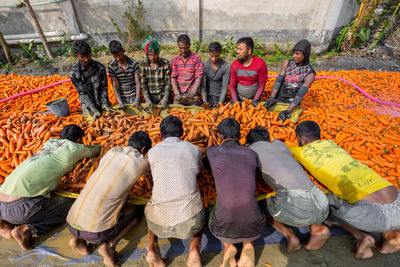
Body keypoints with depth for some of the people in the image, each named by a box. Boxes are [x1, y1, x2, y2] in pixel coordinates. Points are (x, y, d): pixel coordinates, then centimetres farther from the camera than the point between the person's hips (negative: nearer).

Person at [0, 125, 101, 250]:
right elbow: (95, 151, 21)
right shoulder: (75, 148, 0)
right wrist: (97, 147, 43)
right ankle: (26, 229, -7)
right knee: (67, 207, 7)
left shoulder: (50, 141, 18)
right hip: (19, 206, -8)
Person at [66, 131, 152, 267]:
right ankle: (109, 245, 0)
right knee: (137, 210, 17)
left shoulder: (113, 151, 7)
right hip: (96, 233, -5)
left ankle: (78, 239, 16)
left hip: (72, 225, 6)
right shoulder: (141, 161, -5)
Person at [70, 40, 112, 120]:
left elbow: (103, 88, -8)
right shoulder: (74, 73, -16)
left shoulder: (100, 67, -13)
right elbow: (83, 93, -14)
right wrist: (94, 110, -20)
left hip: (102, 101, 2)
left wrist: (106, 105, -16)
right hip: (88, 104, -1)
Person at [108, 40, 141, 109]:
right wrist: (120, 103, -20)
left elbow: (138, 83, -11)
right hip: (122, 98, 1)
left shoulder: (134, 63, -8)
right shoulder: (111, 67, -5)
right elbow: (115, 86, -8)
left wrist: (137, 100, -22)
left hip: (134, 96, -1)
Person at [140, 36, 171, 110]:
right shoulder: (143, 64, -2)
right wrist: (147, 100, -15)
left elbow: (168, 83, -9)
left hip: (163, 97, -1)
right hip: (150, 98, 2)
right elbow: (143, 84, -3)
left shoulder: (165, 63, -8)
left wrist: (165, 99, -20)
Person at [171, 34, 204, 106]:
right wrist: (177, 93, -12)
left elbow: (199, 77, -7)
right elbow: (173, 77, 2)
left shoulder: (196, 58, -1)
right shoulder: (175, 59, 7)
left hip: (193, 96, -2)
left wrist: (192, 92, -19)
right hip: (179, 95, 2)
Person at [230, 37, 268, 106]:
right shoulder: (234, 65, -4)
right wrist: (236, 102, -13)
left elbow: (261, 86, -6)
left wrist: (254, 101, -14)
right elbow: (232, 86, -3)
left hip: (254, 99, -1)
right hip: (238, 99, 2)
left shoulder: (261, 64, -9)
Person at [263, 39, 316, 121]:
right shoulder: (287, 63, 0)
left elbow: (300, 94, -18)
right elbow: (278, 81, -6)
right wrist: (272, 98, -20)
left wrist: (287, 112, -28)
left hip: (292, 103, -3)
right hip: (278, 98, 3)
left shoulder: (310, 74, -10)